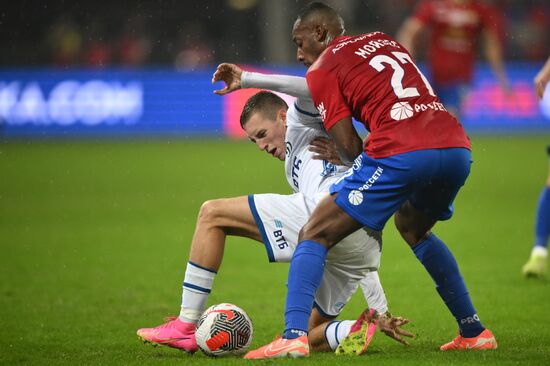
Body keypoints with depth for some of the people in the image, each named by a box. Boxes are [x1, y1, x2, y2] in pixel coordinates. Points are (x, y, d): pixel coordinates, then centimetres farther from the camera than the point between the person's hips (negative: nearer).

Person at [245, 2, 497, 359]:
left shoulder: (321, 70, 9)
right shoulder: (383, 40, 28)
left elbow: (349, 146, 1)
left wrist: (350, 157, 24)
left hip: (402, 153, -7)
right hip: (458, 147, 7)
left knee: (314, 236, 2)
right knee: (413, 228, 34)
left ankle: (293, 335, -17)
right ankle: (474, 332, 32)